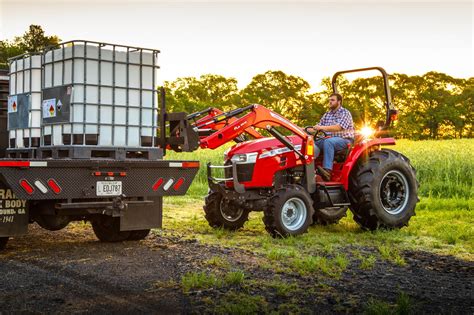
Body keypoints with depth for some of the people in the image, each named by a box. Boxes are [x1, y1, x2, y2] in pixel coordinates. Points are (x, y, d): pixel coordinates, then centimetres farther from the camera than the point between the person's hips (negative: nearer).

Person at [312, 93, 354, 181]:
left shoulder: (345, 113, -4)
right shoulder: (327, 114, 20)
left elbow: (338, 127, -19)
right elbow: (319, 126, 14)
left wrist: (323, 127, -31)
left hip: (344, 140, -6)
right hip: (329, 138, 7)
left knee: (328, 142, -37)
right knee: (315, 144, -22)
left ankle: (327, 171, -47)